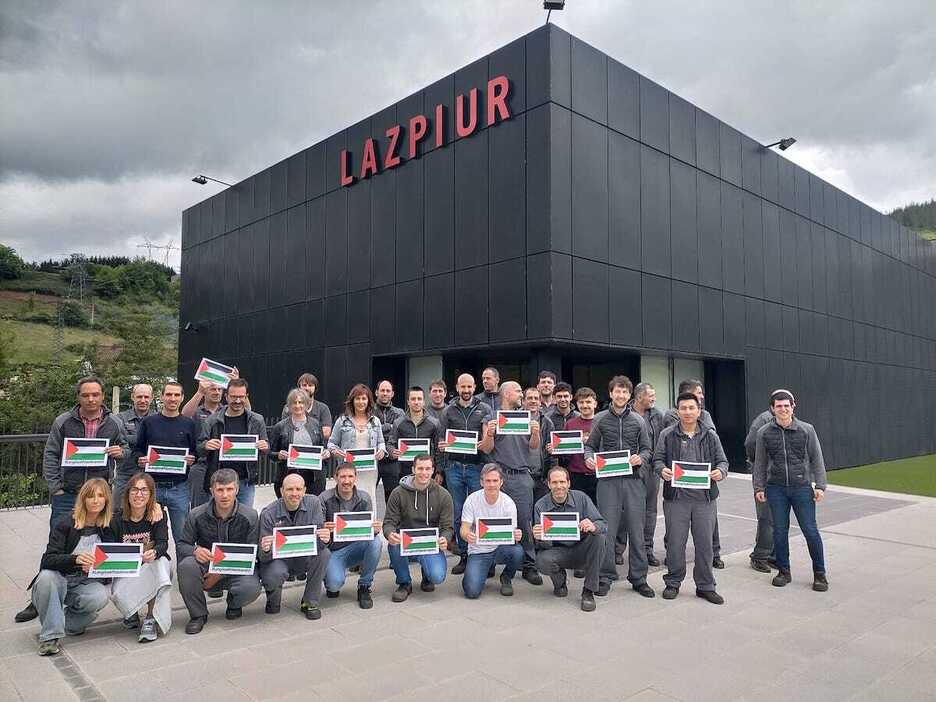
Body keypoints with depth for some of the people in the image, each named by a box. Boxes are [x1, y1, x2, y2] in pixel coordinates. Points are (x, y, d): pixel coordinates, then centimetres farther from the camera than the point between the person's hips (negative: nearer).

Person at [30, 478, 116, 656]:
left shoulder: (109, 527, 1)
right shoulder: (66, 523, -9)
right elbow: (48, 560, -17)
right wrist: (75, 559, -35)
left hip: (85, 584, 1)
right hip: (58, 581, -1)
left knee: (100, 596, -30)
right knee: (47, 576, -34)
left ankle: (70, 622, 1)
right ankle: (50, 636, -21)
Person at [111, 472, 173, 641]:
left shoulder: (158, 514, -8)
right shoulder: (118, 518, -4)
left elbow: (163, 544, -19)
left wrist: (153, 553, -43)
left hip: (152, 569, -1)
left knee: (160, 562, -35)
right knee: (117, 594, -30)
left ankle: (150, 619, -25)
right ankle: (132, 614, 9)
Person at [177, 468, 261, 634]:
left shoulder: (250, 516, -10)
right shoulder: (196, 515, -7)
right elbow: (181, 546, 0)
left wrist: (222, 572, -19)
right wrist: (195, 550, -26)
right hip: (206, 569, 1)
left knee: (252, 588, -32)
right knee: (186, 564, -32)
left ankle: (234, 604, 10)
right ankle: (198, 614, -7)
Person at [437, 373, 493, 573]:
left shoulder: (484, 409, 6)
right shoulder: (449, 411, 10)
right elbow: (443, 439, 11)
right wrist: (442, 445, -11)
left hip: (477, 467, -2)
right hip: (454, 467, 2)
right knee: (458, 514, 7)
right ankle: (463, 556, 16)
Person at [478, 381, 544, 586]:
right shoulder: (491, 418, 7)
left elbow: (533, 447, 11)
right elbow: (486, 449, 3)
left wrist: (536, 433, -8)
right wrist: (489, 434, -16)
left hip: (522, 476, 2)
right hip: (499, 475, -2)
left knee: (525, 522, -1)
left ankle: (529, 566, 5)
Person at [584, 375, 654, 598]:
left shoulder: (638, 421, 9)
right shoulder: (600, 420, 5)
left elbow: (646, 448, 12)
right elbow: (590, 445, 10)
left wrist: (640, 458, -9)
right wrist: (589, 457, -11)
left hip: (634, 479, 1)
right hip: (608, 480, -1)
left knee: (636, 531, 6)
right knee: (606, 530, 0)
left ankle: (639, 578, 18)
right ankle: (606, 577, 13)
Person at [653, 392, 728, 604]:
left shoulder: (710, 435, 9)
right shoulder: (667, 435, 4)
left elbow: (722, 460, 11)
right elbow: (657, 459, 6)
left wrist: (720, 471, -11)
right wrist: (662, 470, -16)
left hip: (704, 498, 1)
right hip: (676, 497, -1)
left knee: (704, 543, 7)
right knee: (675, 542, 4)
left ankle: (705, 586, 22)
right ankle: (673, 582, 21)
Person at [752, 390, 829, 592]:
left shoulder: (806, 430, 0)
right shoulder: (764, 433, 2)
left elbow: (816, 459, 3)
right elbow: (760, 463, 8)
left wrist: (820, 486, -2)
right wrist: (759, 487, 5)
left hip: (802, 487, -1)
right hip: (776, 488, 1)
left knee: (811, 531, 1)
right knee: (780, 531, 6)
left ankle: (819, 573, 17)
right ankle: (783, 571, 21)